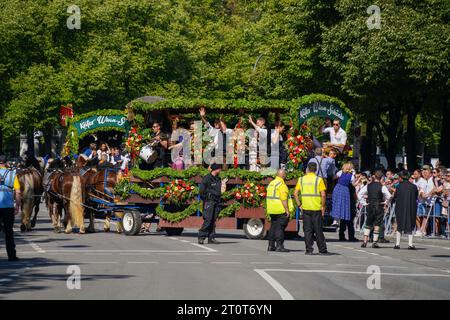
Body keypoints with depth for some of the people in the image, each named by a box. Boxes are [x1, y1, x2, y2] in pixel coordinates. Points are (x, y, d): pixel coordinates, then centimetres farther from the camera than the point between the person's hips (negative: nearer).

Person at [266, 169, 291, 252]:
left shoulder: (271, 183, 14)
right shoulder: (282, 185, -13)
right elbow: (283, 199, -19)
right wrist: (287, 210, -16)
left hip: (271, 210, 8)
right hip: (280, 210, -8)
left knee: (273, 227, 14)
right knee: (280, 227, -7)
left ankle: (271, 245, 15)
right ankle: (279, 246, -9)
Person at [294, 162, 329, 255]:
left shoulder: (301, 180, 4)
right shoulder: (319, 180, -5)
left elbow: (295, 193, 1)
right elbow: (323, 195, -11)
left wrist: (299, 205, 8)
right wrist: (323, 206, -2)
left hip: (305, 208, 2)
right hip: (316, 208, -2)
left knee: (307, 230, 6)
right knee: (318, 230, 5)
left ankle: (309, 249, 3)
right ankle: (322, 249, 9)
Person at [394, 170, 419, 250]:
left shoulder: (399, 187, -9)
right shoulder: (413, 187, -5)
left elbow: (395, 197, -2)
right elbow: (416, 197, 5)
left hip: (400, 208, -1)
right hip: (411, 208, 1)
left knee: (399, 226, 11)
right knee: (410, 226, 8)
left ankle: (397, 243, 9)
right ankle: (410, 244, 1)